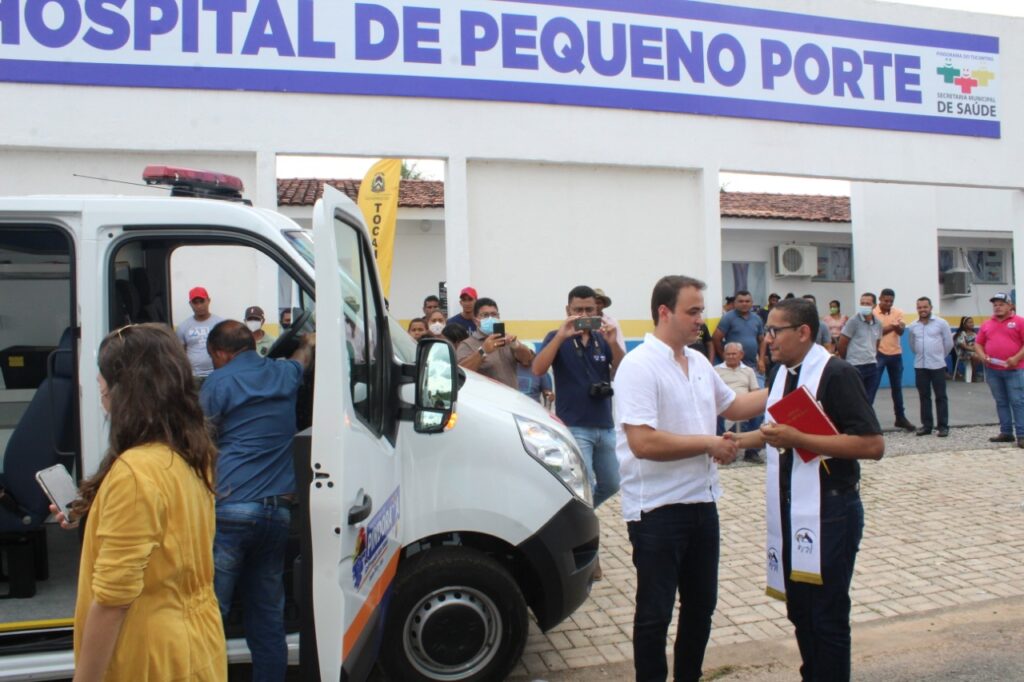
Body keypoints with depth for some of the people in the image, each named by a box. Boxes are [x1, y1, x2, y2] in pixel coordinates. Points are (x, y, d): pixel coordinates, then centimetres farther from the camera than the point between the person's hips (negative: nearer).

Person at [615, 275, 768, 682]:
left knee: (701, 604, 20)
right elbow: (643, 442, -28)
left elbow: (731, 406, 24)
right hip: (658, 510, -8)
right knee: (655, 612, 6)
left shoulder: (699, 361, 8)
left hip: (702, 503, 8)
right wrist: (709, 443, -17)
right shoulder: (639, 366, -19)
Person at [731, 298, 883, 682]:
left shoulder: (837, 375, -15)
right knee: (799, 610, 17)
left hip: (829, 512, -7)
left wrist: (797, 439, -25)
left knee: (828, 617, 3)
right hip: (788, 512, 8)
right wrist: (740, 441, 11)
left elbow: (873, 445, -22)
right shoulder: (780, 376, 11)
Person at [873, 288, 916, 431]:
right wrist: (890, 327, -22)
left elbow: (901, 332, -8)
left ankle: (900, 417, 21)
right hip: (878, 354, -4)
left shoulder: (898, 312, 5)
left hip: (895, 354, 4)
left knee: (897, 387, 12)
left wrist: (898, 327, -30)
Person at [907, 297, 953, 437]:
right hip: (920, 366, 3)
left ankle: (943, 426, 5)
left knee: (940, 397, 1)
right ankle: (927, 425, 14)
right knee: (924, 397, 8)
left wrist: (940, 356, 11)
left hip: (937, 365, -3)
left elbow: (948, 343, 4)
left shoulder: (941, 323, -3)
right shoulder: (912, 327, 6)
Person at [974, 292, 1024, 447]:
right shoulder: (987, 324, 13)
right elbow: (978, 343, 16)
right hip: (992, 370, 5)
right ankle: (1006, 432, 13)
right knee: (1001, 402, 8)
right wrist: (982, 356, -2)